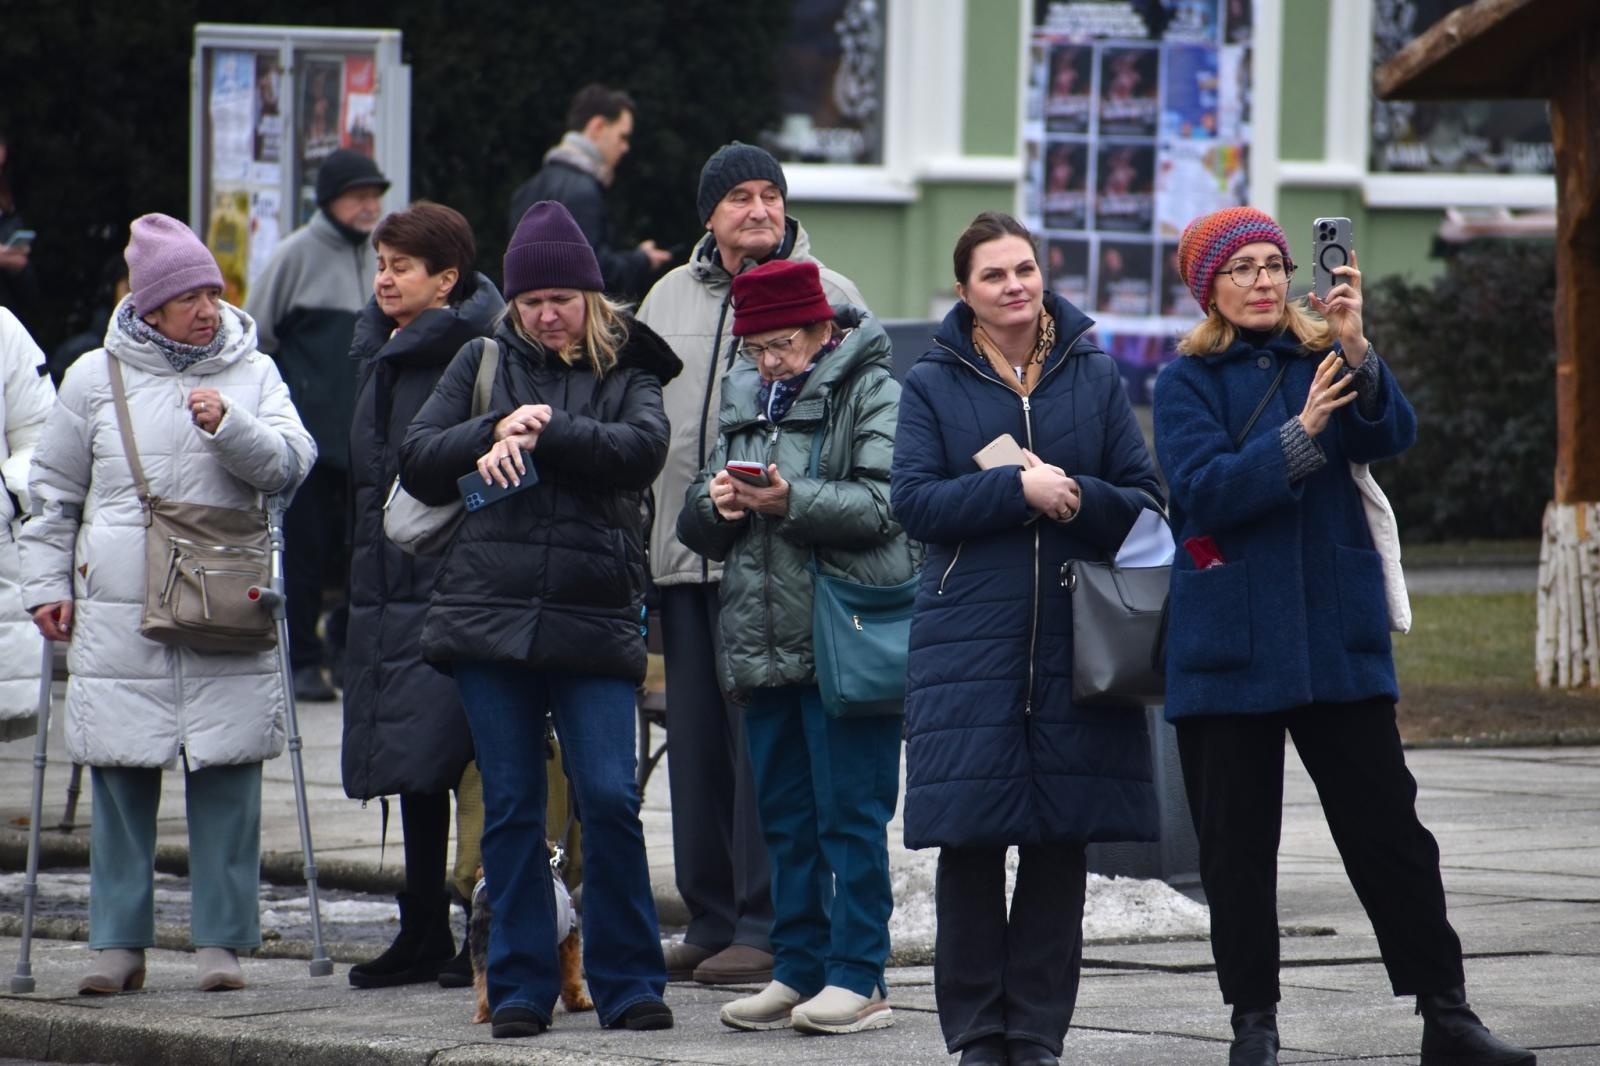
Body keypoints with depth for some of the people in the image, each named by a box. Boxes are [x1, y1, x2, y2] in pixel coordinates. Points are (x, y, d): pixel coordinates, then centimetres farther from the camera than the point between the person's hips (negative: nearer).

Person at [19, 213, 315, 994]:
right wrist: (46, 583, 8)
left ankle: (222, 939, 7)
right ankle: (119, 943, 8)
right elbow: (53, 490, 14)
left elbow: (290, 464, -2)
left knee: (226, 780, -1)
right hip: (118, 620, 0)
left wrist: (229, 425, -18)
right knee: (121, 778, 1)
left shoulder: (252, 374, 9)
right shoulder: (96, 379, 7)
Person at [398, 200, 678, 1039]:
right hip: (489, 614, 2)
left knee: (610, 799, -8)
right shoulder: (486, 362, 13)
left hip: (595, 621, -2)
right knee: (510, 807, 3)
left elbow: (642, 449, -10)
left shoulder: (626, 370, 9)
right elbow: (416, 464, 6)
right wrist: (495, 431, -10)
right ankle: (520, 988, 10)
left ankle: (628, 984, 2)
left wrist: (542, 433, -15)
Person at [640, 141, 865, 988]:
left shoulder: (825, 295, 0)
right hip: (680, 556, 6)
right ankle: (710, 919, 15)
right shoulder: (669, 299, 17)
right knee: (695, 740, 8)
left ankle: (766, 925, -4)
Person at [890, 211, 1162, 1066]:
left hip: (1077, 643, 2)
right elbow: (914, 501, -6)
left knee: (1061, 845, 2)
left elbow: (1144, 501, 7)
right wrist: (1018, 490, -16)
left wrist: (1077, 498, -13)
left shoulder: (1094, 377, 10)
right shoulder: (933, 384, 5)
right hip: (968, 643, -1)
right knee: (970, 840, -3)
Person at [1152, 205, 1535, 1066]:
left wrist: (1355, 350, -27)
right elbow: (1204, 487, -13)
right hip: (1230, 643, -1)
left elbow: (1392, 434, -10)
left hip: (1338, 633, 1)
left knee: (1387, 828, 0)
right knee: (1236, 845, 4)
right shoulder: (1187, 381, 2)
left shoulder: (1321, 357, 7)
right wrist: (1299, 436, -25)